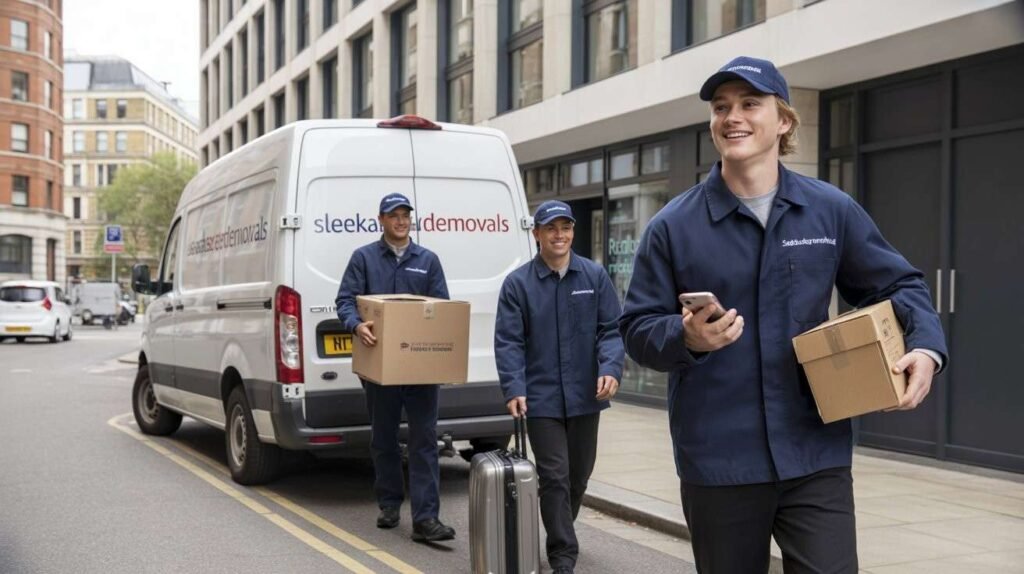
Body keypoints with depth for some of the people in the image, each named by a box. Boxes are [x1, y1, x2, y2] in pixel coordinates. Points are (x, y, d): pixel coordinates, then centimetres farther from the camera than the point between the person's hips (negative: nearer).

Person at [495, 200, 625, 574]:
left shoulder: (595, 276, 3)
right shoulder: (518, 283, -3)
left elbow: (611, 329, 2)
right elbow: (508, 342, -6)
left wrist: (610, 368, -15)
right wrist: (514, 388, -17)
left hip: (585, 395, 3)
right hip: (542, 398, -3)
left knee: (579, 474, 15)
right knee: (555, 478, -3)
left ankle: (559, 538, 37)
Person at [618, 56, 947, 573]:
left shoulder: (832, 211, 4)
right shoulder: (673, 226, -2)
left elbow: (897, 284, 12)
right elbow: (638, 329, 0)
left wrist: (926, 345, -7)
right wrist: (687, 338, -21)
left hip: (816, 454, 1)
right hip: (717, 461, 0)